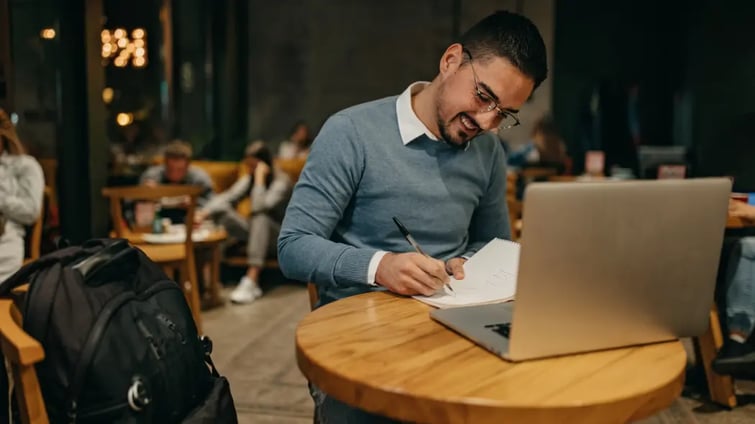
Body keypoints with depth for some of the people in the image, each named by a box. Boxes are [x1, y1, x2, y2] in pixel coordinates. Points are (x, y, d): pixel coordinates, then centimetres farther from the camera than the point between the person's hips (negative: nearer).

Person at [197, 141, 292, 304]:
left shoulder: (281, 181, -16)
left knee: (261, 217, -39)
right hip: (258, 232, 6)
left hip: (280, 239, -6)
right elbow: (226, 197, -12)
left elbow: (260, 207, -32)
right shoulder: (249, 179, 4)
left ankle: (251, 281, -44)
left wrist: (260, 178, -27)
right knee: (219, 209, -15)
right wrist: (202, 213, -27)